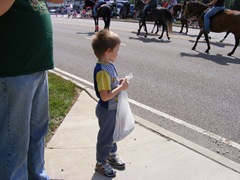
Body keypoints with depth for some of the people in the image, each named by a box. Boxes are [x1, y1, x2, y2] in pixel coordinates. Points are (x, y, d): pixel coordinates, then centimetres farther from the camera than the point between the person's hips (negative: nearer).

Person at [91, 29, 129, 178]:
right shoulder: (102, 71, -30)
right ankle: (101, 163, 30)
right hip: (107, 111, -9)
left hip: (113, 108, 9)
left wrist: (120, 82, -3)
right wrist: (121, 87, -25)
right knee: (106, 136, 10)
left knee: (112, 133, 26)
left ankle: (112, 154, 48)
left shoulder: (109, 65, -1)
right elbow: (105, 96, -31)